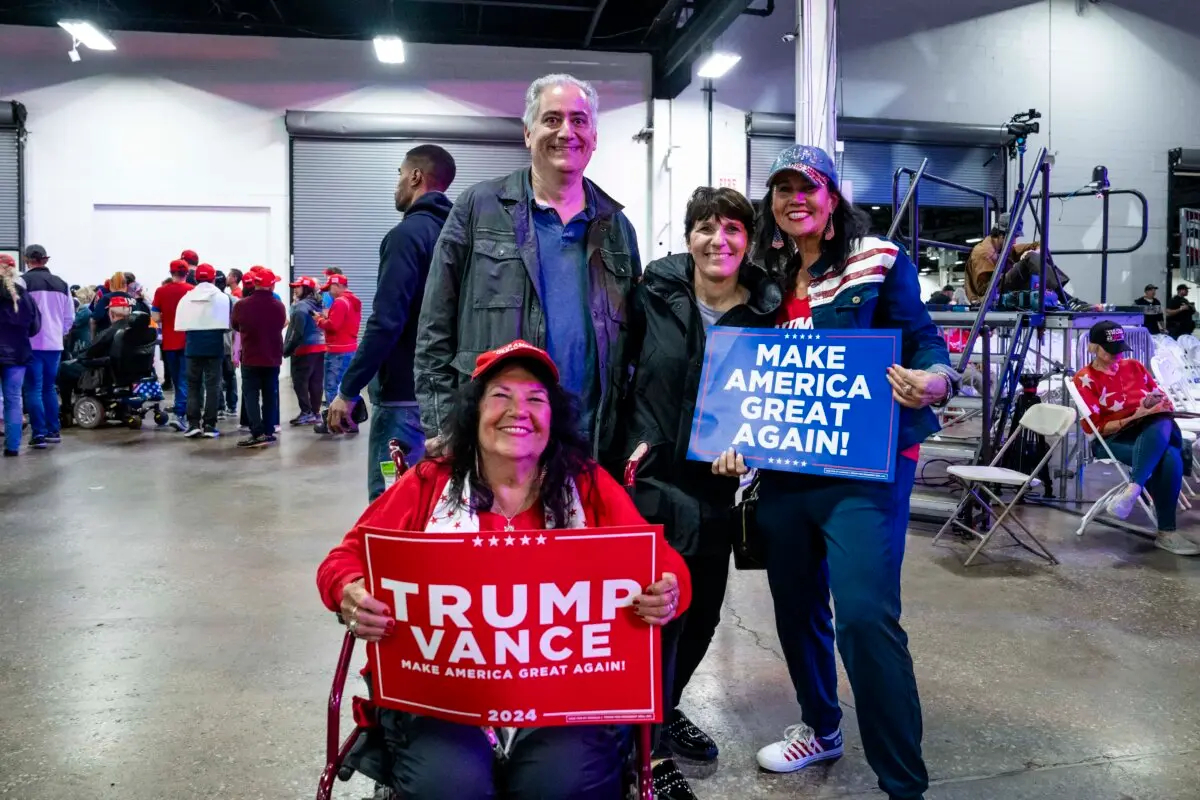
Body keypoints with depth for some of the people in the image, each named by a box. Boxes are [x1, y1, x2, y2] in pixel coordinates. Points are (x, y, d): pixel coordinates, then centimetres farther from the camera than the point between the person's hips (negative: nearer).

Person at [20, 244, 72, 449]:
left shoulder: (24, 281, -10)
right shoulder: (61, 284, 6)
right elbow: (70, 317, 10)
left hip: (32, 344, -5)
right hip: (55, 344, 5)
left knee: (33, 389, 1)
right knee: (49, 387, 17)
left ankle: (39, 434, -2)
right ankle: (54, 431, 19)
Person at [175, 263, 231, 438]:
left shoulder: (186, 298, 2)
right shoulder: (222, 297, -3)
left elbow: (180, 326, -2)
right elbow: (226, 325, -7)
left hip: (193, 347, 2)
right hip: (214, 346, -2)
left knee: (193, 385, 11)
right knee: (212, 386, 3)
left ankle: (193, 424, 4)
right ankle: (209, 425, 1)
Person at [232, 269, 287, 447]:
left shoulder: (241, 305, -11)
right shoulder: (279, 305, -6)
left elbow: (236, 327, 6)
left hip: (250, 357, -2)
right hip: (273, 358, 2)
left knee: (251, 395, 2)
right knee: (270, 395, 11)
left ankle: (258, 433, -9)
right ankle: (268, 432, 13)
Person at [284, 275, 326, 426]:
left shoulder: (301, 306, -13)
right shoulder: (318, 304, 14)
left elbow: (297, 332, -18)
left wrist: (287, 349, -10)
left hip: (305, 348, -8)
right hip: (319, 346, 8)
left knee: (300, 382, -2)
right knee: (315, 382, 10)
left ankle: (307, 413, -4)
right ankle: (316, 413, 13)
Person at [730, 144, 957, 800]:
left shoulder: (878, 263, -2)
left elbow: (925, 344, -5)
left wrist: (934, 381, -28)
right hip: (785, 467, 6)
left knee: (865, 616, -14)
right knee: (795, 604, 15)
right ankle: (821, 727, 39)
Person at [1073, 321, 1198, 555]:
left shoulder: (1134, 366, 17)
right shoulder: (1085, 379, 1)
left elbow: (1165, 401, 19)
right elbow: (1096, 428, -6)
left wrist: (1161, 404, -5)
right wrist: (1134, 418, -16)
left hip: (1158, 432, 4)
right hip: (1114, 438, -4)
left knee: (1161, 424, -36)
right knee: (1169, 458, -34)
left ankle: (1132, 490, -45)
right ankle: (1167, 532, -35)